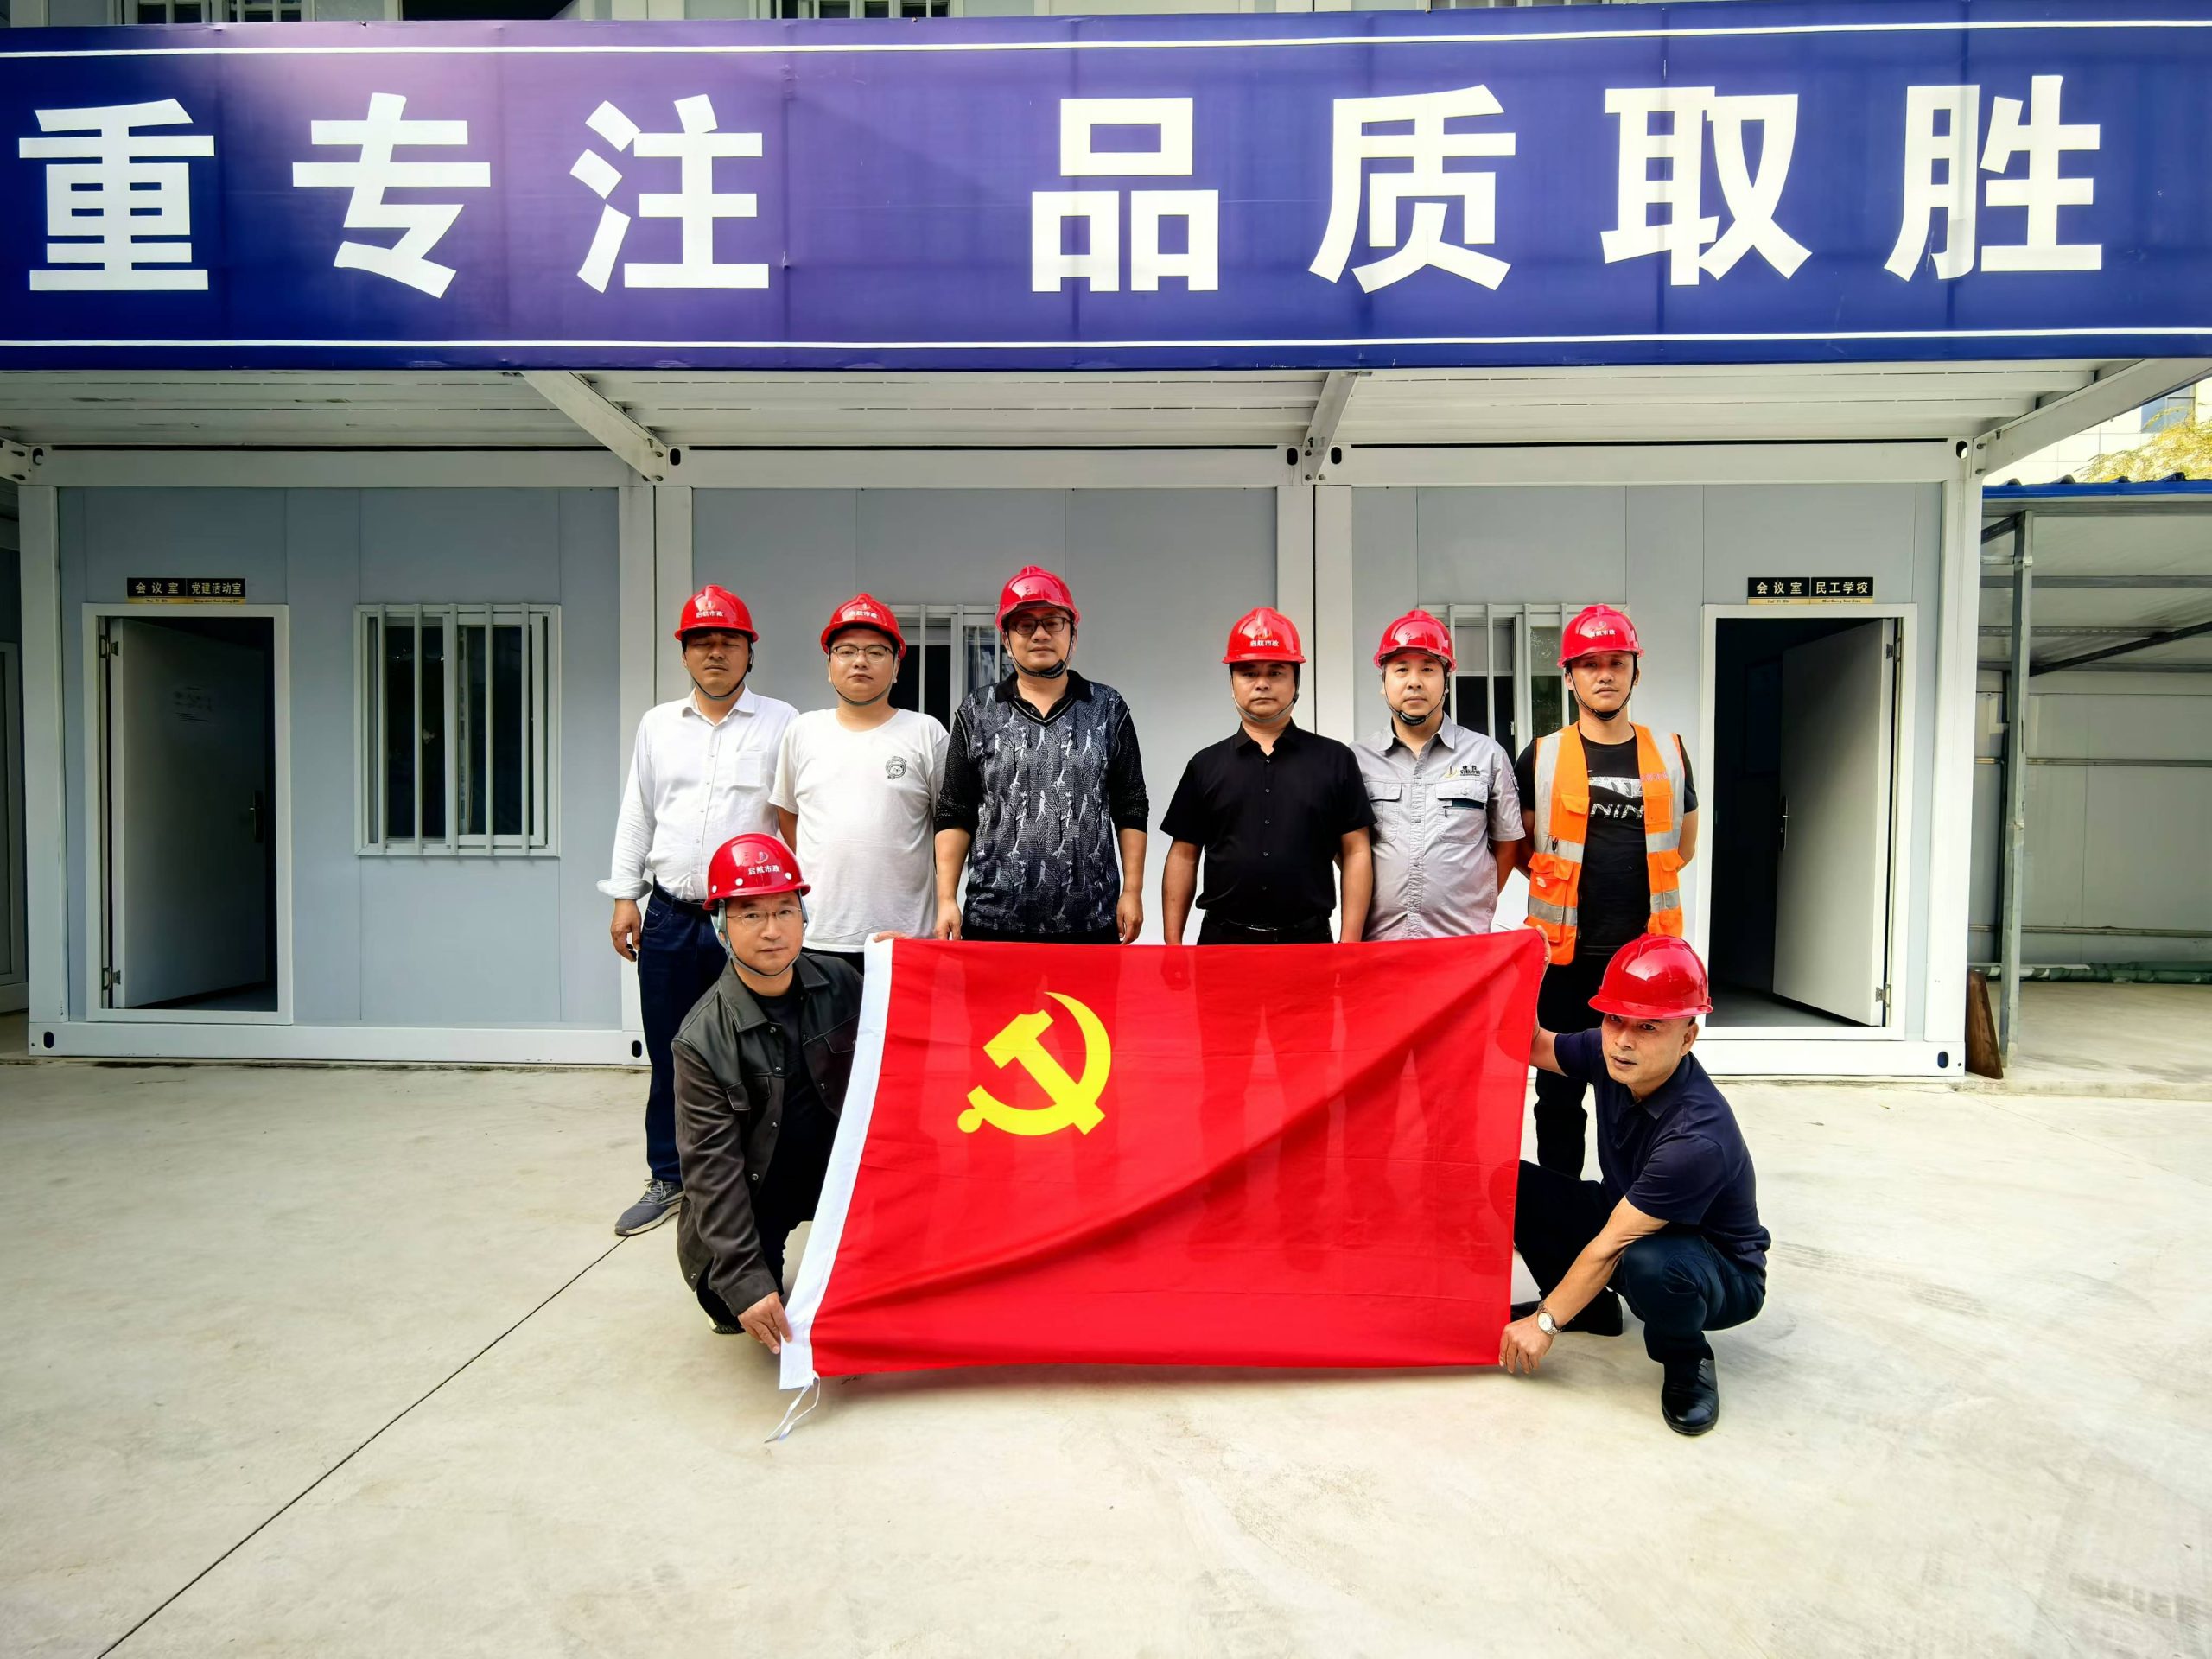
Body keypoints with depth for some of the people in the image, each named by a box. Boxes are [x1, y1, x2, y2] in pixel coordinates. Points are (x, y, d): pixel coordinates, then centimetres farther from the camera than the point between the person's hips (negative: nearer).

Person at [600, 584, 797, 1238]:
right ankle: (668, 1178, 26)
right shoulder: (657, 725, 13)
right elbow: (637, 815, 15)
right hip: (670, 917, 4)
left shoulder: (781, 723, 0)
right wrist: (624, 896, 9)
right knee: (670, 1058, 12)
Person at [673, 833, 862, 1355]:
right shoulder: (703, 1039, -19)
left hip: (837, 1163, 3)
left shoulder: (838, 983, -9)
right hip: (753, 1189, -3)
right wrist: (744, 1280, -24)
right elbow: (711, 1168, -19)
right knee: (731, 1301, -21)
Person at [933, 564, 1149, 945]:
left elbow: (1131, 811, 7)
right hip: (993, 922, 0)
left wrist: (1132, 892, 0)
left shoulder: (1108, 709, 7)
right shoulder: (977, 713, 7)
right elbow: (955, 816, 6)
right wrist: (946, 899, -1)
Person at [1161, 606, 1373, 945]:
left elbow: (1355, 853, 1)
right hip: (1222, 940, 1)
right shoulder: (1205, 764, 7)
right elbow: (1184, 856, 7)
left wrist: (1348, 946, -5)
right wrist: (1173, 946, 1)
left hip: (1309, 941, -1)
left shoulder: (1335, 759, 4)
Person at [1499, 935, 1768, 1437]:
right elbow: (1535, 1045, 4)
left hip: (1722, 1273, -7)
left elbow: (1610, 1247, -28)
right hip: (1629, 1217, 7)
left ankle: (1686, 1362, -5)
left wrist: (1545, 1323, -19)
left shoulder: (1697, 1139, -35)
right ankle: (1590, 1307, 12)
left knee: (1648, 1264, -42)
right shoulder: (1613, 1055, -16)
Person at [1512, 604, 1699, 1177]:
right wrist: (1569, 883, 0)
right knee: (1560, 1090, 8)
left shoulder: (1670, 754, 6)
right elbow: (1521, 849, 8)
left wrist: (1632, 876, 6)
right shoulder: (1541, 759, 1)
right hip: (1566, 953, -1)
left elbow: (1683, 847, 16)